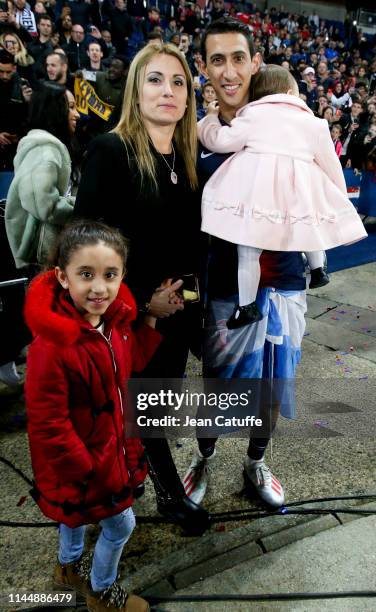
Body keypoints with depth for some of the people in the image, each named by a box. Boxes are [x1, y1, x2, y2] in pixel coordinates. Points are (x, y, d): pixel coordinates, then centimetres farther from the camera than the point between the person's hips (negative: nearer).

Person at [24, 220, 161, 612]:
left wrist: (152, 320, -6)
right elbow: (49, 425, -27)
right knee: (120, 524, 12)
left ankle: (68, 567, 58)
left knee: (76, 510, 30)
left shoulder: (114, 319, -11)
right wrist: (88, 473, -18)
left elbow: (129, 364, 6)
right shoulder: (51, 345, -34)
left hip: (111, 443, 7)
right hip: (80, 459, -7)